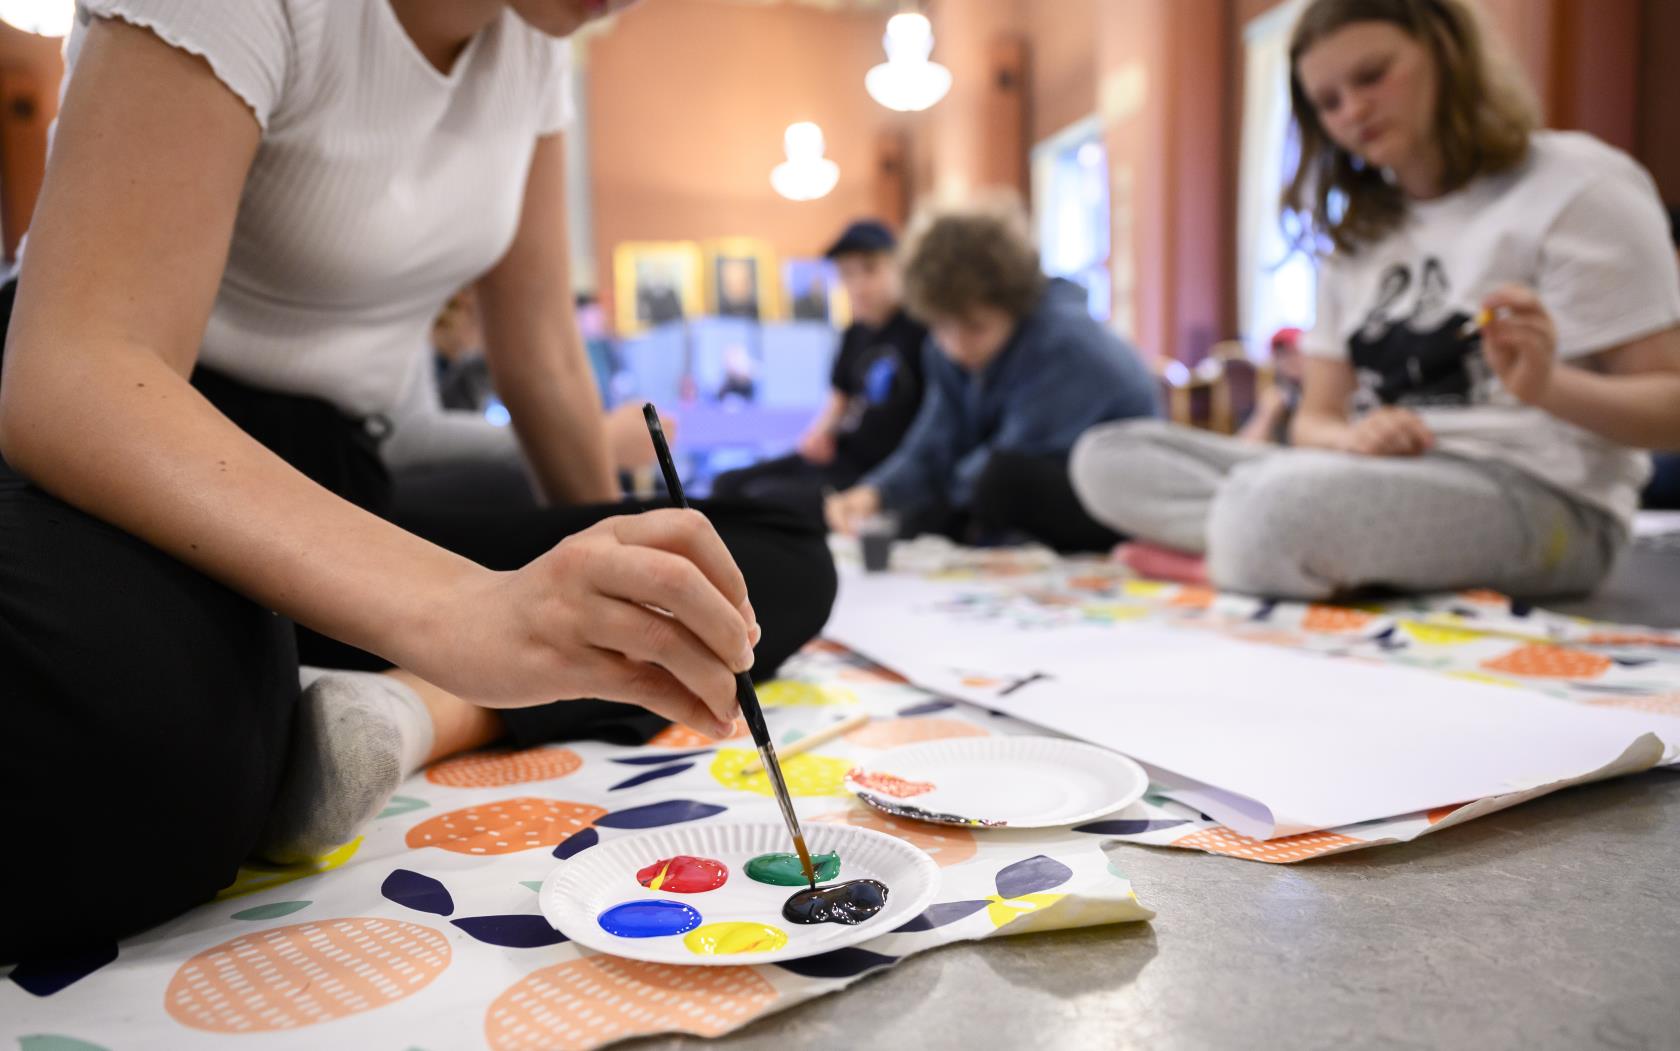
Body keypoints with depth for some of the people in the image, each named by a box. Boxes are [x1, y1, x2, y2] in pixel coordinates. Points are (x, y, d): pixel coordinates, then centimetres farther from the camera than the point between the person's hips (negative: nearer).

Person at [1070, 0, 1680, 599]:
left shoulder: (1575, 183, 1)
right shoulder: (1357, 233, 19)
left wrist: (1548, 385, -25)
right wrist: (1349, 438, -12)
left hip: (1543, 499, -6)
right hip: (1381, 485, 7)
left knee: (1294, 503, -40)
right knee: (1107, 457, -9)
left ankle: (1212, 557, -10)